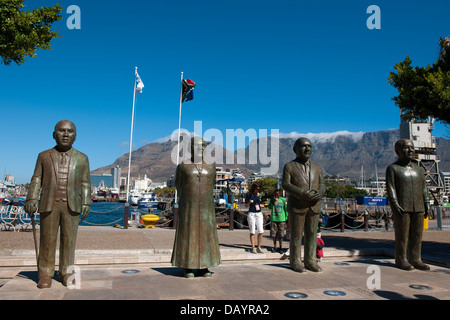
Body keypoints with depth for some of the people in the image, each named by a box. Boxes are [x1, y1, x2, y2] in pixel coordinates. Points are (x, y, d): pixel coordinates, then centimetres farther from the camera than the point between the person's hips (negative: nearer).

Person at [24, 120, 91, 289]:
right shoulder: (44, 156, 12)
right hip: (49, 204, 0)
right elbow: (37, 180, 8)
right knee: (47, 239, 3)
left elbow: (85, 183, 8)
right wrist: (32, 199, -4)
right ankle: (45, 274, 13)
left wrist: (86, 203, 0)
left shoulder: (81, 158, 11)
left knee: (69, 239, 3)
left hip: (72, 205, 0)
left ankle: (66, 273, 14)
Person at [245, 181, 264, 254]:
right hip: (251, 214, -4)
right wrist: (249, 202, -21)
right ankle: (253, 248, 5)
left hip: (259, 214, 4)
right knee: (252, 232, -2)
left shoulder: (258, 194, 11)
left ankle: (258, 247, 9)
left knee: (260, 231, -1)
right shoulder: (249, 194, -2)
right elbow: (246, 206, 0)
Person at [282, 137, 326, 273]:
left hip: (313, 206, 4)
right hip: (296, 206, -4)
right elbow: (286, 184, -8)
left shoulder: (316, 167, 15)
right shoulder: (289, 166, 1)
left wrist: (319, 193, -13)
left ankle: (310, 261, 15)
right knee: (296, 235, 0)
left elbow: (322, 184, 10)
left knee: (312, 234, 6)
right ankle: (295, 261, 9)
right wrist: (303, 194, -20)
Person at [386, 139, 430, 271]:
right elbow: (390, 188, -7)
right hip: (402, 208, -5)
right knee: (402, 235, -2)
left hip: (418, 208, 5)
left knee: (417, 235, 6)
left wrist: (426, 205, 9)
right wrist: (395, 205, -16)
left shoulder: (418, 169, 17)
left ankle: (415, 259, 15)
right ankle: (401, 260, 7)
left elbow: (424, 188, 17)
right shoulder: (392, 168, 1)